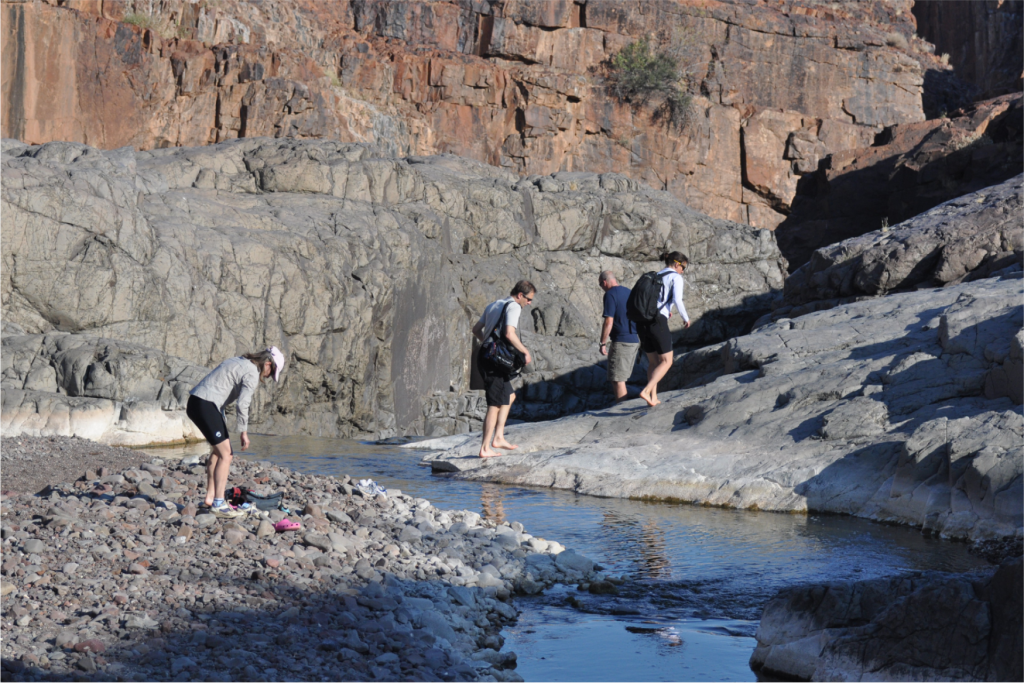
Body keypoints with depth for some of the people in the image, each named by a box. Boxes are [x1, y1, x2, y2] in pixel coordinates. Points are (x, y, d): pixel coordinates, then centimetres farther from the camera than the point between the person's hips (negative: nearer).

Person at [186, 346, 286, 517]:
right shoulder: (252, 374, -9)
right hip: (205, 405, -10)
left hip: (194, 402, 10)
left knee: (218, 450, 20)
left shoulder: (239, 362, 20)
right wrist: (243, 432, -8)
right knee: (225, 454, -7)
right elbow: (242, 404, -17)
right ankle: (218, 504, -9)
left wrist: (221, 420, 24)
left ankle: (210, 498, 23)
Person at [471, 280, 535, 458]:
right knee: (495, 405, -6)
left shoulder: (493, 305, 19)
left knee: (510, 396, 21)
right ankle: (485, 448, -5)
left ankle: (498, 437, 16)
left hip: (485, 355, 10)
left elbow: (476, 329, 24)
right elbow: (509, 334, -22)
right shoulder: (513, 306, -8)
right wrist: (526, 352, -12)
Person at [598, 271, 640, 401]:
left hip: (621, 341, -8)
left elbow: (608, 322, -18)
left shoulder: (610, 294, -11)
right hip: (634, 340, 8)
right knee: (621, 378, 16)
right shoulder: (629, 292, 14)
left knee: (617, 379, -3)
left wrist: (603, 343, -11)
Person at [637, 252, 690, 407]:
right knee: (666, 361, 3)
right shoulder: (676, 277, 1)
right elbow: (677, 300, -12)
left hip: (642, 323, 7)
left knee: (653, 361, 17)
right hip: (657, 322, -7)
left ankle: (653, 398, 12)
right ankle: (646, 391, -15)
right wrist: (686, 318, 4)